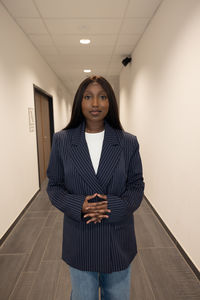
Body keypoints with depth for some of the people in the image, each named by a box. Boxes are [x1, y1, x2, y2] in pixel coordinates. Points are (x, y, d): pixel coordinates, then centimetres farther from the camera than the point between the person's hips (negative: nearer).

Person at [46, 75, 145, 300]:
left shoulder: (128, 142, -5)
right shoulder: (62, 140, -5)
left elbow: (136, 186, -1)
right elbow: (54, 186, -1)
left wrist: (112, 207, -19)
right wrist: (79, 206, -19)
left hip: (118, 238, 1)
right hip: (79, 239, 0)